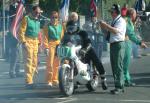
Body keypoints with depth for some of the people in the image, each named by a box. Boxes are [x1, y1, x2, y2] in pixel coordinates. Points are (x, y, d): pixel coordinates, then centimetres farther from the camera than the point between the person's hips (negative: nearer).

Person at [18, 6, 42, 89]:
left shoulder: (38, 21, 16)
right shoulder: (26, 19, -6)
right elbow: (21, 31, -11)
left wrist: (39, 44, 17)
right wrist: (23, 42, -19)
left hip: (35, 42, 8)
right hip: (28, 42, -8)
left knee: (34, 62, 8)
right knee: (29, 61, -13)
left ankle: (30, 80, 16)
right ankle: (29, 81, -16)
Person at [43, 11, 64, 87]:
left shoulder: (60, 26, 17)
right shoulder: (48, 26, 3)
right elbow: (45, 37, -3)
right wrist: (46, 47, -12)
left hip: (59, 45, 5)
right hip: (51, 44, -4)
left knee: (57, 64, 7)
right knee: (50, 63, -10)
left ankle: (55, 79, 17)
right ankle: (49, 81, -9)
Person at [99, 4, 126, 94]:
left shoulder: (121, 21, -10)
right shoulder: (114, 21, 18)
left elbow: (116, 31, -25)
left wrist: (106, 25, -21)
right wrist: (104, 27, 5)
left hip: (118, 44, -10)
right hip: (113, 45, 10)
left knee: (118, 66, -9)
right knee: (114, 66, 12)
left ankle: (119, 87, -7)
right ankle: (119, 86, 19)